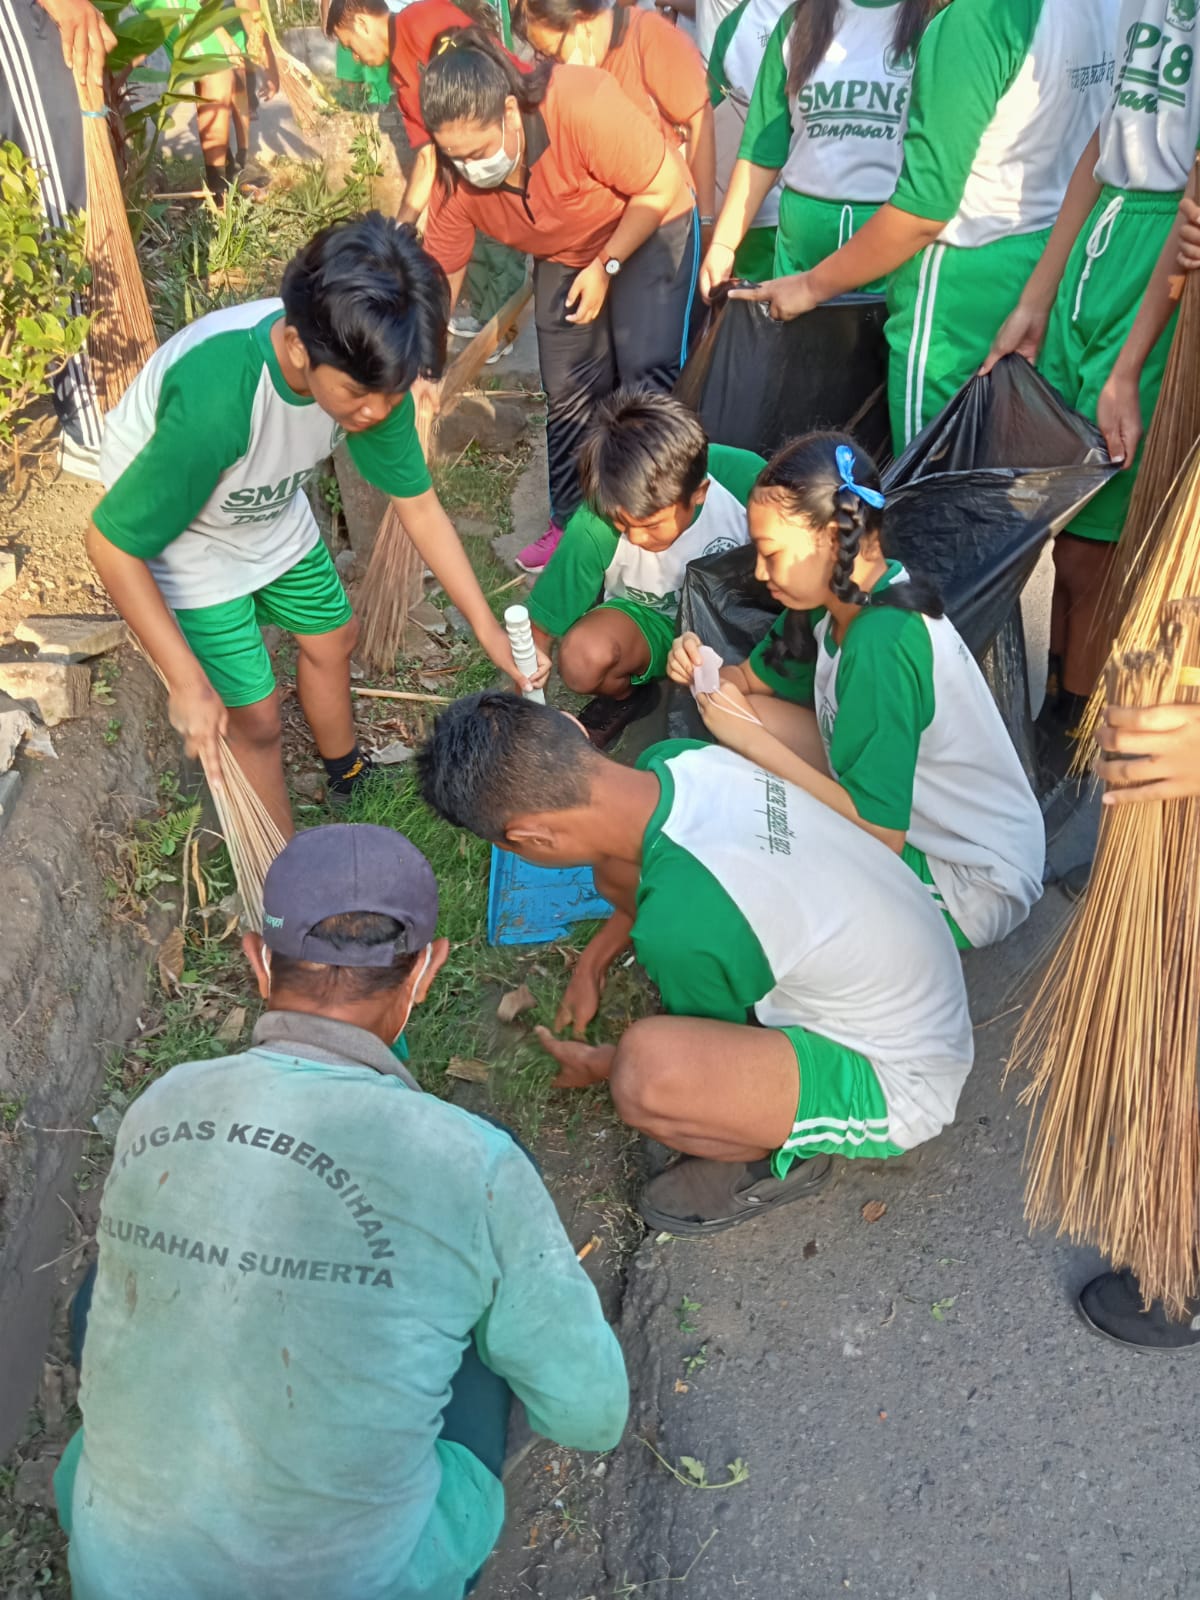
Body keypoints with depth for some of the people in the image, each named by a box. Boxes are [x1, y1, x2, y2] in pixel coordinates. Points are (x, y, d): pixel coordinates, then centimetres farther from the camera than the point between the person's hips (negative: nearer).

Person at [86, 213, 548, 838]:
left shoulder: (366, 368, -26)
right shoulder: (214, 398, -44)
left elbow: (418, 506, -12)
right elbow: (110, 542, -32)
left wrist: (486, 627, -15)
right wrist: (187, 681, -31)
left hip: (272, 514, 6)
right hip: (180, 534, -6)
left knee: (331, 638, 21)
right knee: (255, 715, 0)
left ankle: (347, 777, 51)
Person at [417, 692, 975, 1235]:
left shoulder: (678, 927, -36)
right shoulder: (677, 757, -15)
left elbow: (691, 1061, -12)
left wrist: (600, 1066, 7)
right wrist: (592, 962, 18)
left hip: (891, 1080, -8)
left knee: (644, 1070, -34)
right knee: (616, 863, 5)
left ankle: (781, 1158, -1)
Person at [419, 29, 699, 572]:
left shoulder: (582, 105, -36)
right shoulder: (458, 180, -21)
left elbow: (662, 187, -26)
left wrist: (606, 266, -24)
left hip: (649, 229, -4)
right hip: (564, 257, 5)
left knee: (648, 374, -17)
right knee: (568, 395, 3)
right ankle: (571, 523, 18)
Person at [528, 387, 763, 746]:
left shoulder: (744, 482, -29)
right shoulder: (594, 526, -28)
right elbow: (538, 630, -17)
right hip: (650, 623, 0)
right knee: (582, 657, -32)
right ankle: (623, 695, 5)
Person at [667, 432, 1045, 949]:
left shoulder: (882, 643, -30)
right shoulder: (840, 596, -5)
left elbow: (879, 834, -32)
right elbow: (755, 678, 9)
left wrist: (751, 739, -27)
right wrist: (707, 672, -14)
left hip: (971, 887, -9)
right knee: (750, 712, -1)